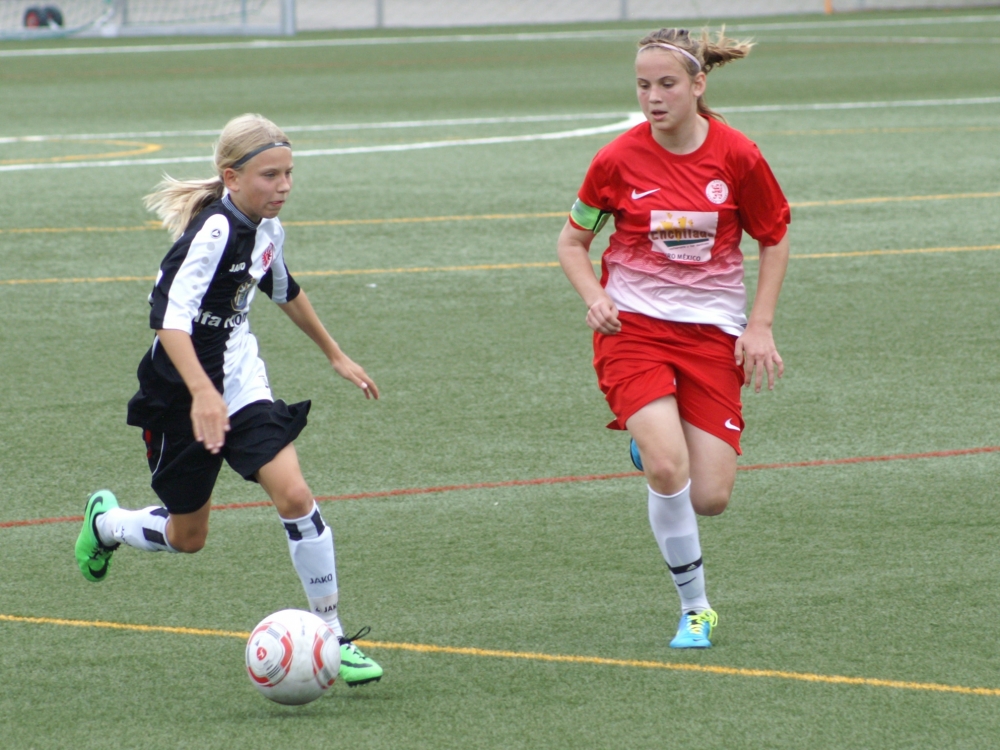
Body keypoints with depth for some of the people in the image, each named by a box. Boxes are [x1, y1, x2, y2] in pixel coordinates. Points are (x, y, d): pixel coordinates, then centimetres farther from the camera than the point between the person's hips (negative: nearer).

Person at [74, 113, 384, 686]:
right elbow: (171, 317, -36)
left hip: (241, 384, 6)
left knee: (294, 495, -15)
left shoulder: (267, 228, 1)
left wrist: (335, 354, 31)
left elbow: (285, 290, 23)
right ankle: (105, 521, 43)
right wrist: (202, 393, -49)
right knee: (187, 537, 9)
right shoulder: (214, 231, -25)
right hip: (183, 396, -6)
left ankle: (333, 637, -8)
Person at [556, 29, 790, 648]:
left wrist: (760, 326, -1)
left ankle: (653, 440, 30)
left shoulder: (737, 156, -5)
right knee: (668, 470, -24)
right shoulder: (618, 160, -6)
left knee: (711, 498, -6)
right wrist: (595, 297, -10)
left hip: (712, 330, 1)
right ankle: (696, 609, -6)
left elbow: (775, 239, 8)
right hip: (633, 323, -1)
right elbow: (573, 240, 8)